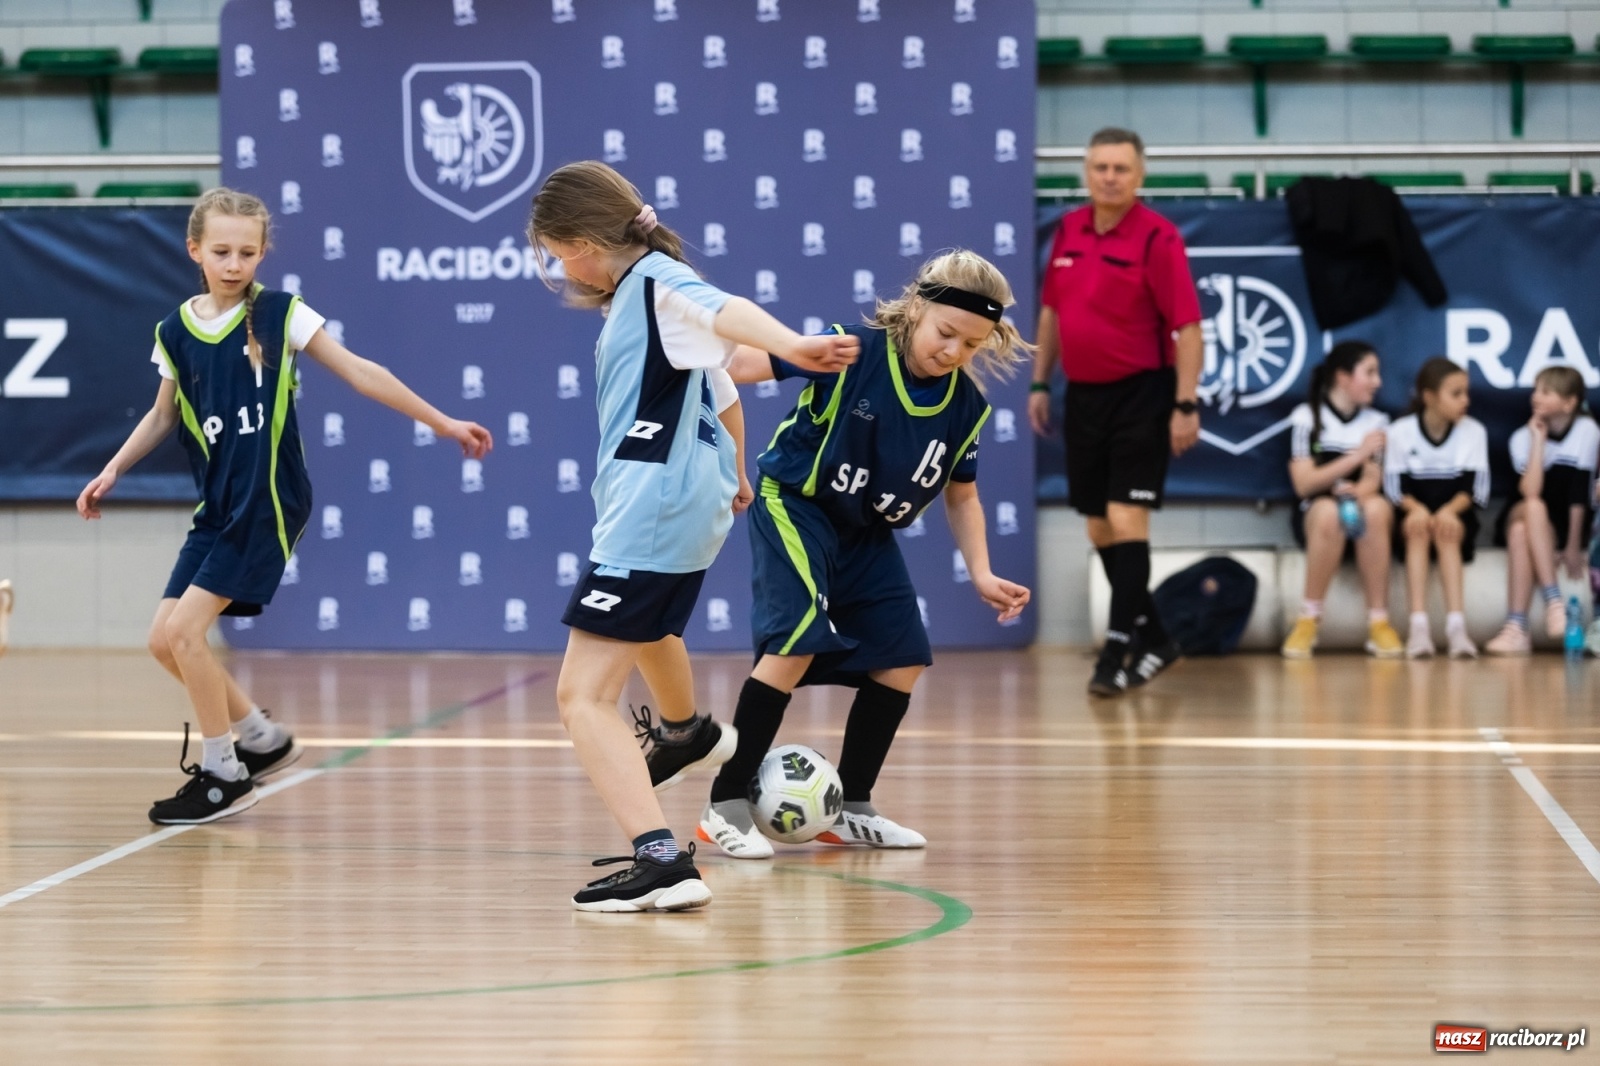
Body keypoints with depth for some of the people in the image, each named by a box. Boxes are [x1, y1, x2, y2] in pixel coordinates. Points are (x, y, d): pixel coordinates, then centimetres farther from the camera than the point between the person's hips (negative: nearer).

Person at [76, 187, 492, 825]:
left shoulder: (281, 315, -7)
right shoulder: (177, 331, 4)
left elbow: (361, 374, -3)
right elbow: (164, 415, 20)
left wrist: (442, 423, -3)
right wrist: (111, 473, 12)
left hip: (269, 503, -6)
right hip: (218, 506, 6)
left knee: (185, 630, -14)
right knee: (165, 640, 2)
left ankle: (224, 776, 1)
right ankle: (263, 739, 22)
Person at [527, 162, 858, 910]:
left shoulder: (656, 282, -14)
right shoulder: (636, 295, 15)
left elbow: (724, 311, -37)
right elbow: (719, 394, 28)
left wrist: (790, 346, -57)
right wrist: (733, 480, 44)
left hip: (649, 517, -11)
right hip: (689, 505, 11)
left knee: (582, 696, -17)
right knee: (644, 621, 41)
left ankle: (662, 862, -30)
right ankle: (688, 734, 70)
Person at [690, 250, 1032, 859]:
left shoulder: (966, 407, -7)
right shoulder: (851, 352, -24)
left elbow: (961, 495, 8)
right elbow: (745, 362, -20)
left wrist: (981, 574, 1)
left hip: (867, 536, 7)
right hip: (794, 508, -7)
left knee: (902, 661, 4)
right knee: (801, 642, -23)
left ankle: (850, 810, 21)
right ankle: (726, 806, -15)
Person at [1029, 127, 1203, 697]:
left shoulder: (1157, 238, -12)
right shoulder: (1067, 231, 7)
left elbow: (1187, 326, -14)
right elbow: (1051, 310, 18)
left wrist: (1186, 404, -18)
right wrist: (1040, 383, 15)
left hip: (1140, 395, -7)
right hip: (1083, 394, 7)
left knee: (1126, 521, -11)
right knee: (1099, 528, 10)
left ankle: (1119, 650, -10)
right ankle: (1153, 637, 24)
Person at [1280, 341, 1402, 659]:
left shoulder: (1376, 422, 12)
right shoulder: (1306, 417, 1)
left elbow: (1373, 480, -1)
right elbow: (1304, 483, -7)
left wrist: (1358, 492, -26)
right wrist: (1357, 456, -17)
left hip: (1362, 525, 2)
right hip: (1314, 516, -2)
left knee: (1377, 508, -35)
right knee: (1329, 511, -39)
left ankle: (1379, 623, -32)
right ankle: (1308, 622, -26)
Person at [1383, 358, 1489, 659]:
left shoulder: (1474, 431, 1)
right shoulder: (1400, 431, -2)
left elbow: (1474, 488, -4)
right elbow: (1395, 487, -4)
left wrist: (1450, 510, -23)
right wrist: (1415, 508, -26)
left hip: (1455, 514, 0)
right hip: (1412, 513, 0)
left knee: (1446, 532, -34)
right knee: (1418, 529, -35)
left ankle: (1456, 625, -47)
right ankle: (1418, 627, -46)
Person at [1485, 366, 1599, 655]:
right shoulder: (1523, 437, -7)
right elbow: (1530, 493, -22)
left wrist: (1573, 547, -17)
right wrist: (1538, 441, -22)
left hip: (1567, 523, -2)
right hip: (1522, 516, 2)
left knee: (1521, 533, -33)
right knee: (1532, 507, -35)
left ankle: (1516, 627, -41)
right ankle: (1553, 600, -41)